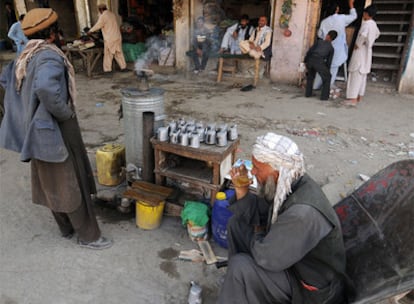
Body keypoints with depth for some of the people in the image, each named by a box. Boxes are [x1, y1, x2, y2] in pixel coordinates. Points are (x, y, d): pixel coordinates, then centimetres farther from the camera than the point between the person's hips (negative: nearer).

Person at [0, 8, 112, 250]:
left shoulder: (26, 56, 8)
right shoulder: (50, 56, -22)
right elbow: (46, 88, -40)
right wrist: (65, 113, -25)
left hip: (37, 127, 9)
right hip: (56, 128, -9)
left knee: (50, 182, 18)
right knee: (71, 183, 1)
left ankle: (66, 227, 35)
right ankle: (88, 235, 15)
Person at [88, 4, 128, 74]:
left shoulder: (103, 16, -10)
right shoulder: (112, 14, 13)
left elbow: (98, 25, -7)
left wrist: (90, 31, 7)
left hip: (109, 39, -7)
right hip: (118, 37, 7)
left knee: (108, 54, 1)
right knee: (119, 53, 11)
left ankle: (107, 69, 4)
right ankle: (123, 67, 13)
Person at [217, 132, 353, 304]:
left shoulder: (303, 213, -38)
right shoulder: (284, 185, -12)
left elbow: (265, 257, -31)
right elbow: (257, 215, 1)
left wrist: (258, 234, -11)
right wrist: (241, 189, -16)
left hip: (312, 285, -8)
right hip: (287, 253, 8)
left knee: (240, 267, -27)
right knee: (236, 223, 6)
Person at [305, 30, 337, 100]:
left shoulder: (319, 41, 25)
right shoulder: (331, 48, 22)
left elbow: (310, 51, 15)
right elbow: (329, 61, 22)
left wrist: (305, 61, 18)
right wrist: (326, 71, 31)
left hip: (310, 60, 3)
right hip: (319, 61, -2)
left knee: (310, 76, 28)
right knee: (327, 77, 16)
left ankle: (308, 93, 27)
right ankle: (324, 96, 10)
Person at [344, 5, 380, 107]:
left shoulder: (366, 24, -17)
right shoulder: (373, 24, 12)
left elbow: (363, 35, -37)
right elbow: (377, 34, 33)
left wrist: (358, 45, -22)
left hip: (361, 51, -9)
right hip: (367, 52, 9)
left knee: (356, 75, -10)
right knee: (362, 75, 13)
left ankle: (353, 99, -12)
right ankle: (359, 96, 20)